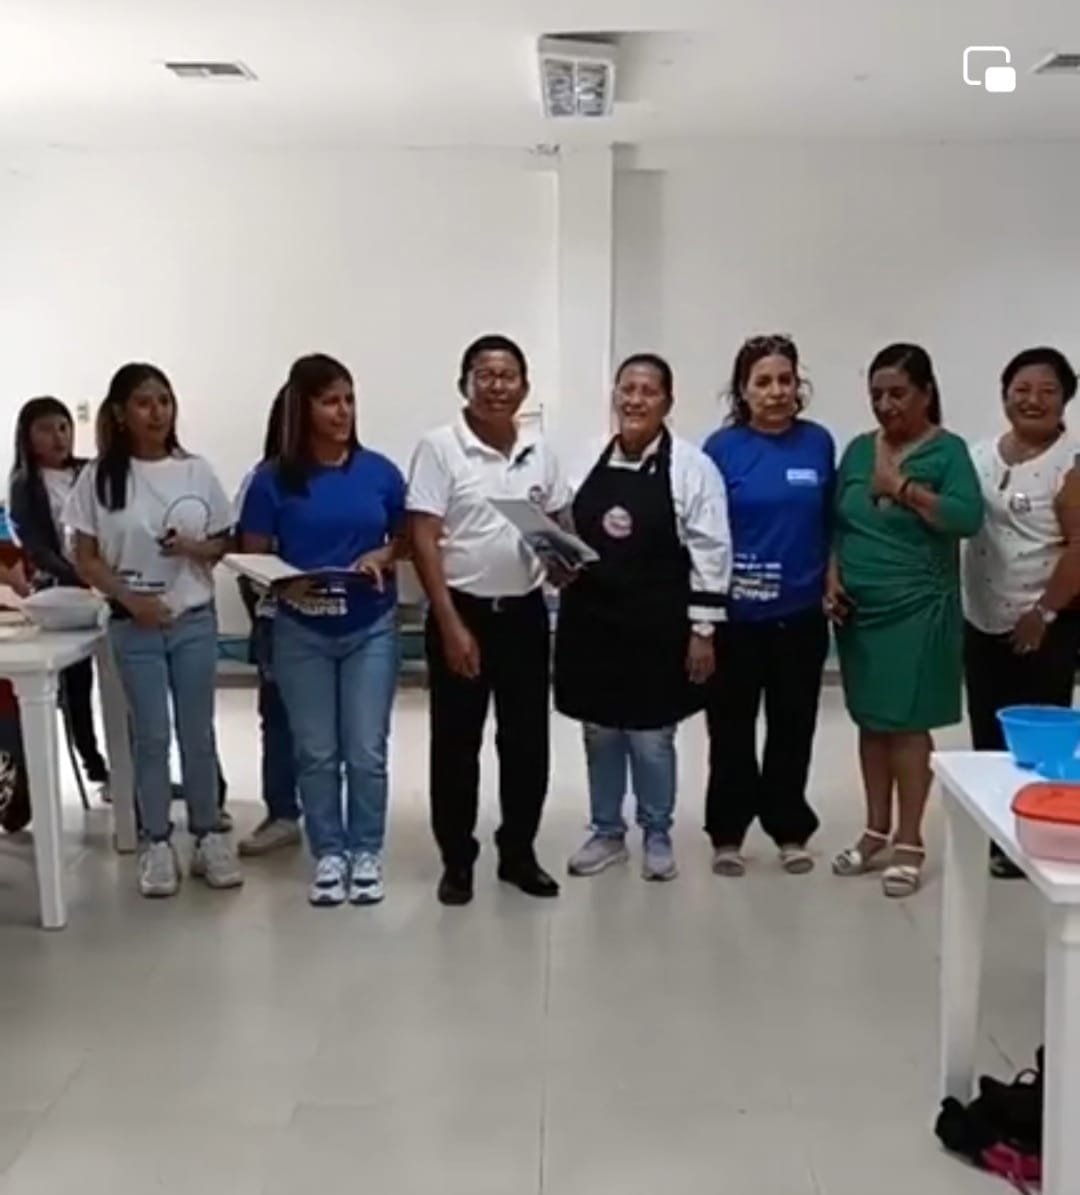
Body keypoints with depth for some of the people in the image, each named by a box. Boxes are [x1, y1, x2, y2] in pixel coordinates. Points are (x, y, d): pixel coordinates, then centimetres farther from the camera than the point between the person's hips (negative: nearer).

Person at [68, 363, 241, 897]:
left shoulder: (196, 471, 0)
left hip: (195, 620, 1)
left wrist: (193, 547, -15)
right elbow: (86, 558, -2)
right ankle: (157, 844, 16)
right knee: (151, 737, 5)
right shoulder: (100, 477, -4)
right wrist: (130, 598, -15)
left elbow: (222, 544, 7)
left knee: (198, 734, 8)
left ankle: (208, 837, 19)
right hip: (134, 625, -1)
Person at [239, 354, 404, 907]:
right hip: (302, 631, -1)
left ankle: (366, 853, 19)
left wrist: (384, 557, -10)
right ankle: (329, 854, 21)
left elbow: (407, 539, 11)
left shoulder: (380, 472, 0)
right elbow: (252, 556, -1)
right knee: (316, 752, 7)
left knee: (366, 750, 3)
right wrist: (285, 583, -21)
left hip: (371, 627, 1)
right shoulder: (273, 478, -5)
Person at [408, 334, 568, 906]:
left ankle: (518, 853, 25)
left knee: (527, 740, 10)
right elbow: (423, 541, -11)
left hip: (526, 613, 4)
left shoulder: (540, 452, 6)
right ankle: (457, 861, 18)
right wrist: (451, 625, -16)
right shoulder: (439, 447, -8)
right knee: (457, 744, 5)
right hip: (462, 612, -4)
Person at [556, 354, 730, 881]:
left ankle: (657, 837, 27)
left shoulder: (691, 466, -7)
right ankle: (607, 833, 30)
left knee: (651, 736, 7)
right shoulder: (589, 462, 5)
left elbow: (709, 554, -8)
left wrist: (702, 629, -11)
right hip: (592, 619, 4)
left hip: (657, 626, -4)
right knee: (600, 732, 13)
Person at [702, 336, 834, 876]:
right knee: (731, 725, 7)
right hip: (736, 612, -2)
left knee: (794, 724, 10)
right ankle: (728, 833, 19)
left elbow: (830, 521, 10)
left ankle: (790, 829, 24)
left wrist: (833, 581, 8)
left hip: (800, 610, 2)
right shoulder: (723, 446, -4)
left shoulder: (818, 443, 2)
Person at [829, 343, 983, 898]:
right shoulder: (858, 449, 10)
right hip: (858, 608, 5)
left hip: (916, 610, -5)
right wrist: (832, 578, -1)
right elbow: (835, 522, 12)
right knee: (871, 719, 10)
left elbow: (968, 518, -18)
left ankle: (909, 842, 7)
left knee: (906, 721, -3)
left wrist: (902, 486, -19)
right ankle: (876, 830, 22)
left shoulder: (947, 450, -5)